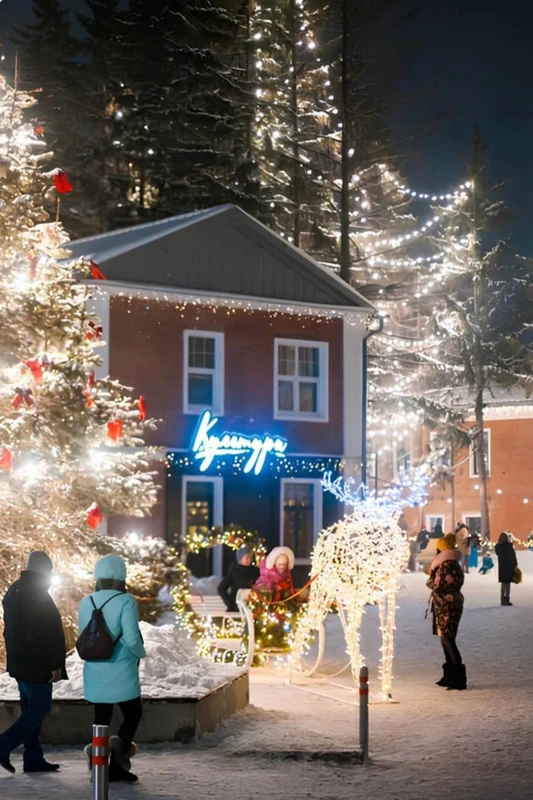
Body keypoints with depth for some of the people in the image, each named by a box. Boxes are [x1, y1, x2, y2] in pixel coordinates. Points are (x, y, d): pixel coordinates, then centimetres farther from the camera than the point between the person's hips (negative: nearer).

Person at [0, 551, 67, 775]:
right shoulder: (38, 594, -16)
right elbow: (50, 634, -20)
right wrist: (55, 665, -18)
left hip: (20, 662, 9)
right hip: (36, 664, -9)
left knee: (31, 709, 12)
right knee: (39, 707, -4)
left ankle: (33, 758, 13)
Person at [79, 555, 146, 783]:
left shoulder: (86, 603, 3)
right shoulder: (125, 601, -14)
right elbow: (131, 638, -19)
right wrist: (141, 653, 0)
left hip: (94, 672, 5)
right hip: (121, 671, -5)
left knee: (102, 718, 12)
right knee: (133, 714, 9)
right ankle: (120, 748, -13)